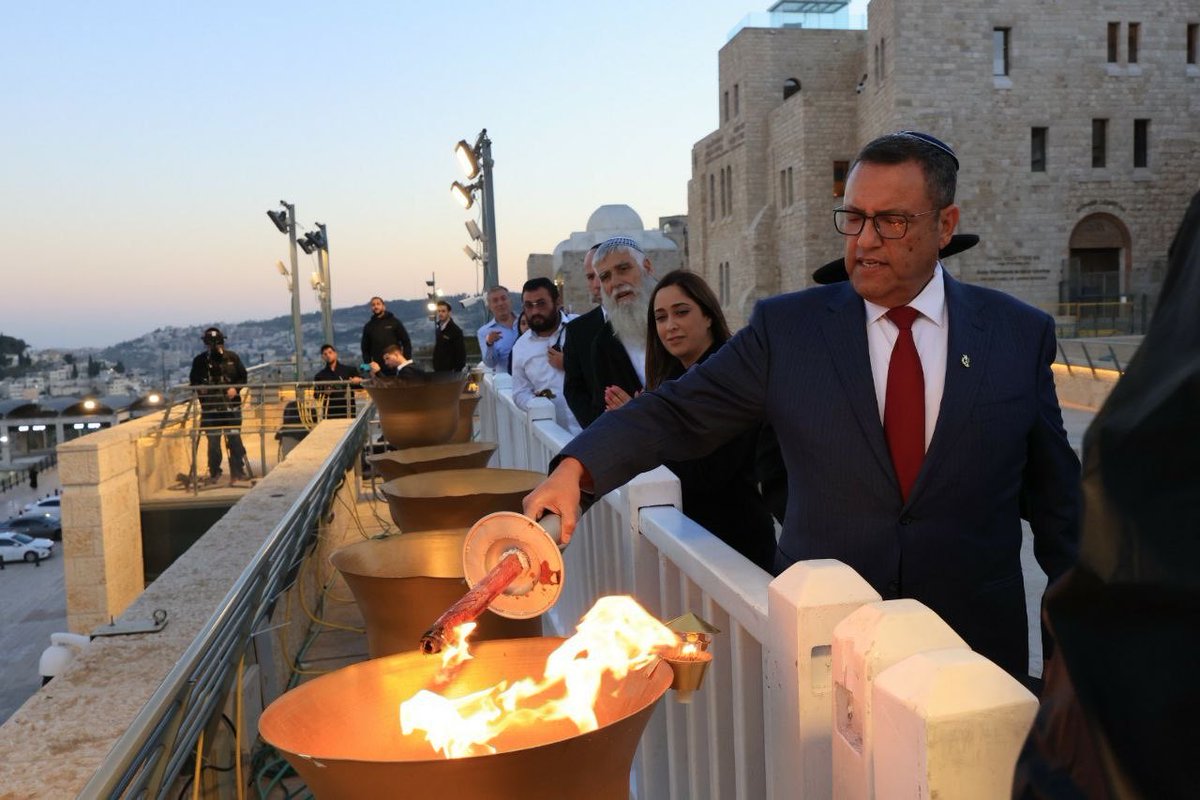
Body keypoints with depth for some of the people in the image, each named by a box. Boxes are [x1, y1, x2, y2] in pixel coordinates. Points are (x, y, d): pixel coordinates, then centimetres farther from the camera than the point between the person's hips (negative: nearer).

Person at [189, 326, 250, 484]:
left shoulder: (232, 357, 3)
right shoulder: (199, 361, 3)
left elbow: (243, 376, 8)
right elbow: (193, 381, 11)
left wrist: (235, 388, -10)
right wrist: (200, 388, -11)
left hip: (231, 404, -1)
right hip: (210, 406, 1)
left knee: (234, 438, -4)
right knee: (213, 441, 6)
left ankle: (238, 470, 3)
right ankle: (214, 472, 17)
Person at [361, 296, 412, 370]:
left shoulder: (394, 322, 5)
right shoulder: (368, 327, 12)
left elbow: (406, 342, 3)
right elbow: (365, 348, 15)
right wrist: (368, 364, 0)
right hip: (378, 367, 2)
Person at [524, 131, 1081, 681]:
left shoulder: (1019, 334, 0)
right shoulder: (785, 327, -4)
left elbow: (1055, 499, 7)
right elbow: (679, 414, -5)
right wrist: (574, 468, -21)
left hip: (979, 640, 1)